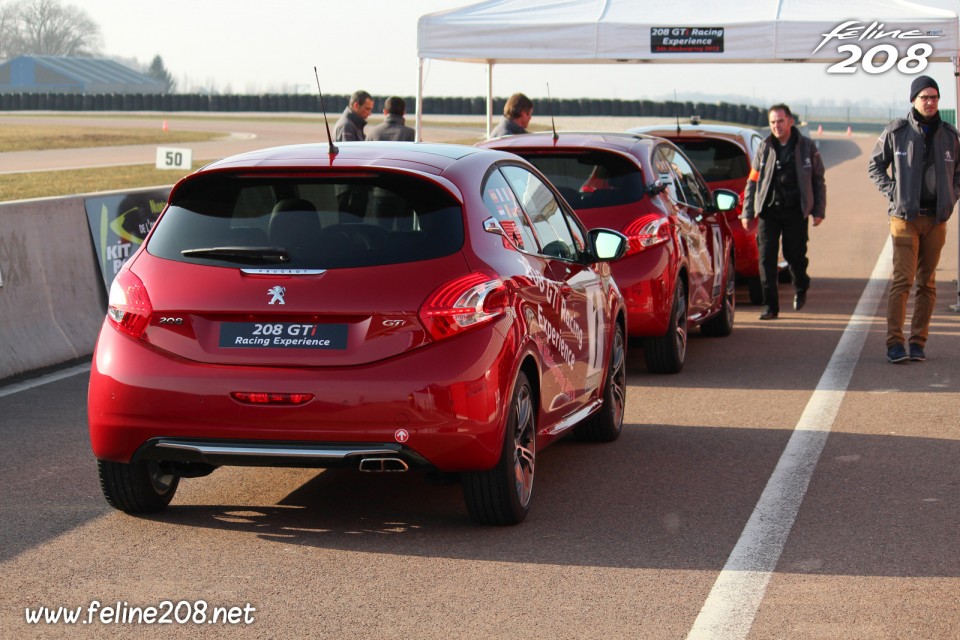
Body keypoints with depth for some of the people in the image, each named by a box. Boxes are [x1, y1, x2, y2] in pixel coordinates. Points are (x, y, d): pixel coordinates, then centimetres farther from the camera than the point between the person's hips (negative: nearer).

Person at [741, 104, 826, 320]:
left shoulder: (807, 147, 2)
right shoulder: (764, 148, 5)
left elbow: (818, 180, 7)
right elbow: (753, 181, 8)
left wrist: (819, 211, 3)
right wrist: (747, 212, 3)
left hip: (796, 212, -1)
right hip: (769, 211, 1)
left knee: (795, 255, 6)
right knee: (766, 258, -6)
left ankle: (801, 288, 38)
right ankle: (770, 306, 0)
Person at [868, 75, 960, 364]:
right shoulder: (896, 132, -2)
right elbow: (875, 165, 8)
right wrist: (892, 191, -3)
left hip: (936, 219, 4)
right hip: (905, 217, -4)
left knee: (927, 283, 6)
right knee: (902, 279, -11)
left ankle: (918, 342, 11)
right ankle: (894, 343, -11)